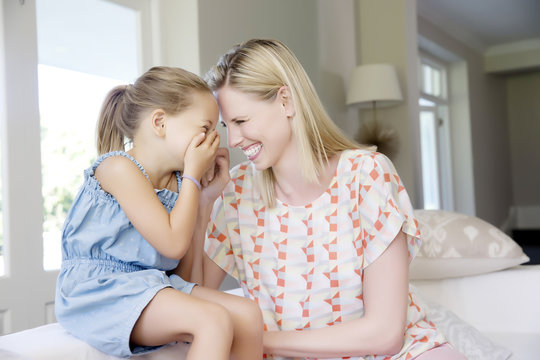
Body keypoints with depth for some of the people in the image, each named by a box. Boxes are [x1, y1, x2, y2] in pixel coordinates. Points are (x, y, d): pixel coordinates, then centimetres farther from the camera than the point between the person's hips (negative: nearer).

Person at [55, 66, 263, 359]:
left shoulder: (178, 180, 12)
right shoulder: (119, 168, -14)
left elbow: (184, 262, 14)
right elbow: (173, 244, -20)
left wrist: (209, 193, 9)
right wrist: (193, 175, -11)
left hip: (153, 285, 9)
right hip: (101, 289, -8)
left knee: (248, 315, -8)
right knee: (214, 321, -28)